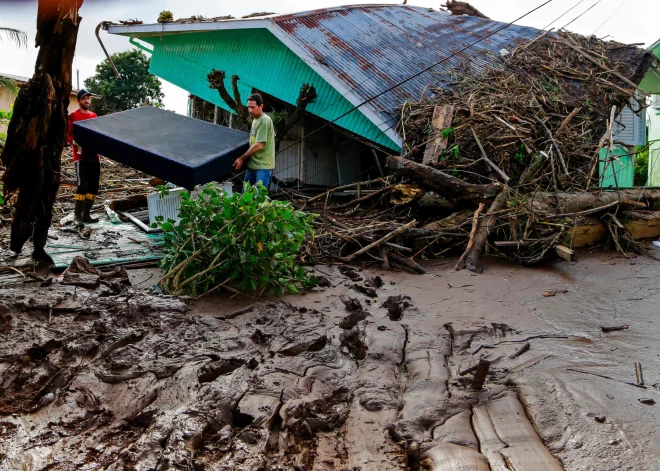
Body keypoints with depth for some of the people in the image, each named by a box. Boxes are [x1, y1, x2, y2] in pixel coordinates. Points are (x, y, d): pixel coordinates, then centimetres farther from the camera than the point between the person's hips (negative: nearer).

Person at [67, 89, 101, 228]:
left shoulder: (94, 116, 18)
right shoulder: (73, 116, 0)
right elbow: (68, 135, -7)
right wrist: (77, 142, -24)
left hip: (94, 156, 7)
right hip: (81, 156, -7)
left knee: (93, 186, 6)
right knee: (83, 185, -17)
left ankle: (86, 214, 15)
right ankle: (77, 217, -17)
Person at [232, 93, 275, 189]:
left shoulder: (265, 120, -16)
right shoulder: (255, 119, 13)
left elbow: (259, 145, -19)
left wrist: (242, 158, -12)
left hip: (263, 166, -9)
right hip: (252, 164, 9)